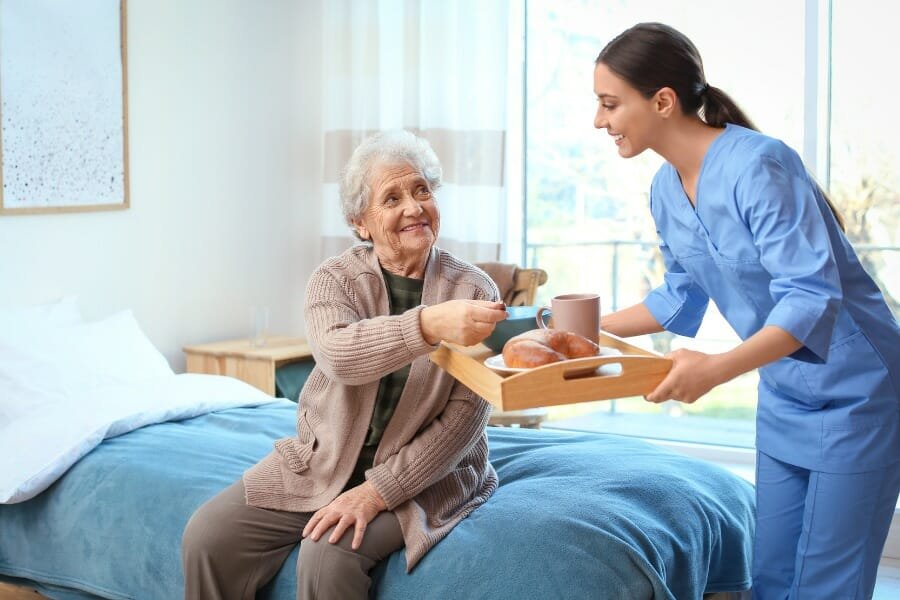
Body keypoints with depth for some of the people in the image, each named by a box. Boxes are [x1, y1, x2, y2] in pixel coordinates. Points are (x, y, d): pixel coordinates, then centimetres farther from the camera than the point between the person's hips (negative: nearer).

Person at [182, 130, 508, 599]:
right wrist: (429, 325, -43)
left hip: (420, 474, -3)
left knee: (329, 558, -28)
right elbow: (340, 355, -25)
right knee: (208, 539, -12)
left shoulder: (474, 292, -7)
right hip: (320, 463, 3)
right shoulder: (334, 279, -3)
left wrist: (377, 492, -20)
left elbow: (465, 417, -12)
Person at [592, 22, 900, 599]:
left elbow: (813, 297, -30)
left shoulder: (758, 166, -25)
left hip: (853, 395, -8)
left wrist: (718, 368, -42)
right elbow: (683, 296, 14)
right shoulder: (666, 190, 1)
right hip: (784, 397, 8)